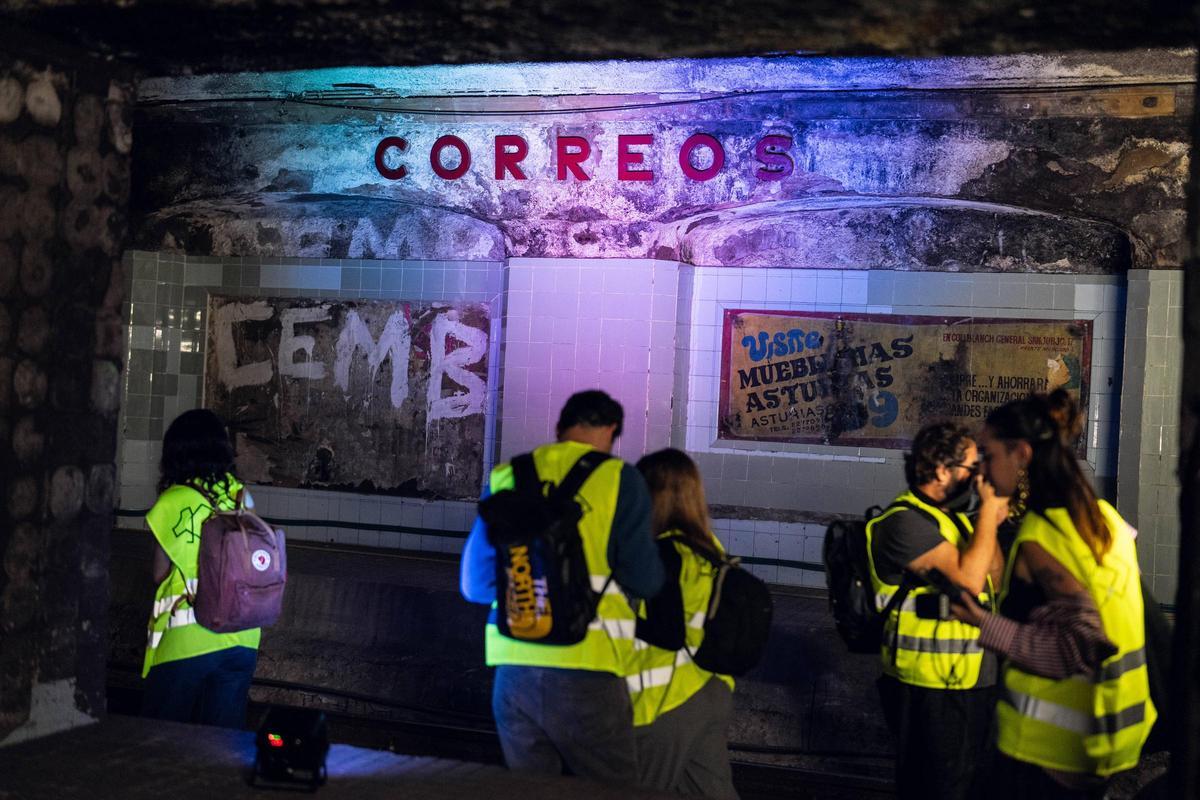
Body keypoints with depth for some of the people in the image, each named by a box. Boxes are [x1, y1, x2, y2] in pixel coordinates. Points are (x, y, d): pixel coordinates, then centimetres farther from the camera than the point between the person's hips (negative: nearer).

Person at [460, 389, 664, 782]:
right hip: (584, 670, -4)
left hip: (513, 667, 4)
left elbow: (475, 584, 14)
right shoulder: (618, 478, -1)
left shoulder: (505, 478, 9)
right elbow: (645, 580, -5)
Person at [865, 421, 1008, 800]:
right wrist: (989, 510, -18)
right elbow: (968, 579, -27)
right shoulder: (905, 520, -18)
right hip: (931, 687, -10)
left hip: (970, 681, 10)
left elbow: (993, 580, 16)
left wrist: (991, 522, 4)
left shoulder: (954, 516, 12)